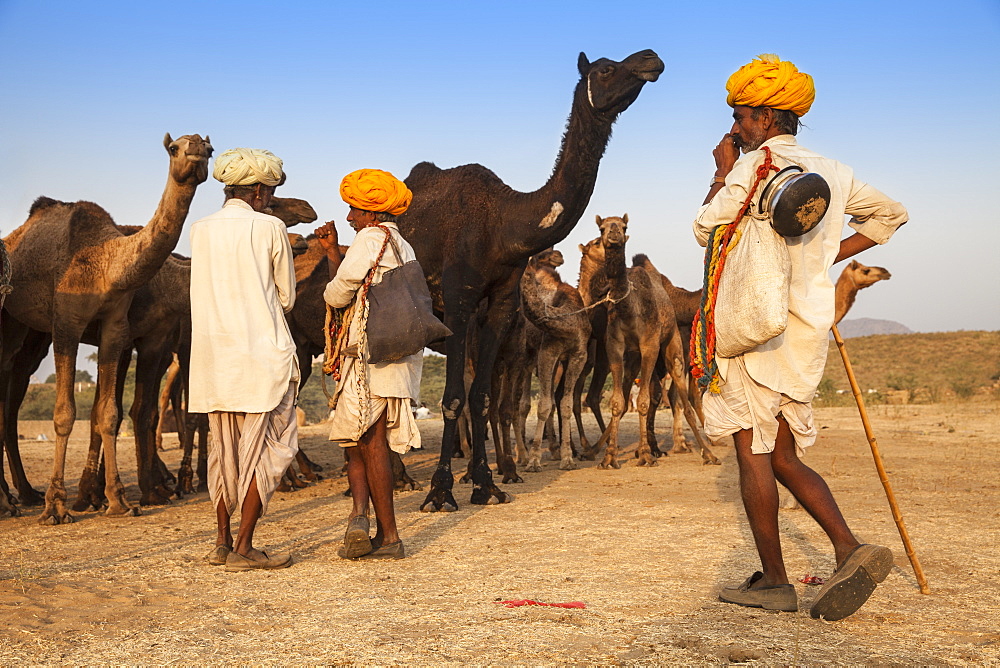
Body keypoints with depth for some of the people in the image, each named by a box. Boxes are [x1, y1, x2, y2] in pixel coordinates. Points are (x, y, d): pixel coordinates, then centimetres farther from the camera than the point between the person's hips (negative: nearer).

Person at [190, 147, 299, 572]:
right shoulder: (269, 228, -5)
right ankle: (243, 548, -1)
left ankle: (222, 543, 19)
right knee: (267, 448, 1)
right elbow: (286, 297, 3)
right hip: (261, 354, -6)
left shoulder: (200, 230, 8)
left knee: (224, 449, 14)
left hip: (212, 357, 6)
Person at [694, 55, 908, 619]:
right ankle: (850, 550, -2)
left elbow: (706, 227, -2)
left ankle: (773, 579, 2)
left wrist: (723, 171, 11)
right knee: (783, 457, 13)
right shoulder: (831, 171, 14)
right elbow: (891, 213, 25)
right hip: (808, 332, 7)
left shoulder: (755, 163, -8)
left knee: (753, 451, 0)